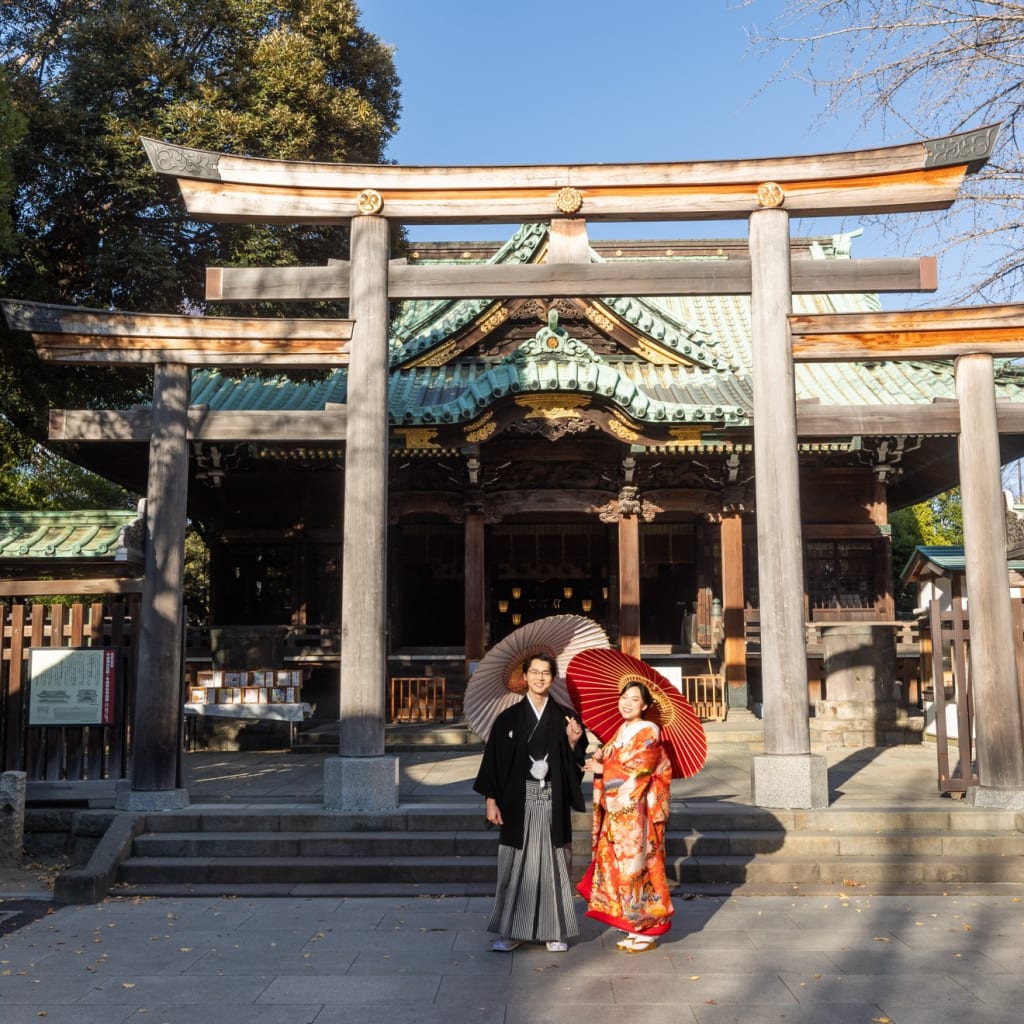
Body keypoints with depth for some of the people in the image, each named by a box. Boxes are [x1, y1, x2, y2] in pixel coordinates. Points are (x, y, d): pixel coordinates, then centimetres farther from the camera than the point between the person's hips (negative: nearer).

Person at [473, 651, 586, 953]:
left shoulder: (566, 717, 4)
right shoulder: (508, 718, 2)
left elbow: (576, 763, 6)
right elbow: (494, 759, 2)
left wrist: (573, 742, -14)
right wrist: (491, 800, -3)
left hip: (553, 803, 1)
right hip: (518, 801, -1)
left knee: (553, 865, 6)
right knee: (515, 866, 3)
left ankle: (554, 931, 17)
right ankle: (510, 931, 13)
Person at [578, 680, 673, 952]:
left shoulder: (648, 733, -11)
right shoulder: (622, 730, 13)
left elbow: (636, 772, -16)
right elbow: (610, 760, 15)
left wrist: (602, 769, -9)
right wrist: (600, 757, -7)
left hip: (637, 812, -8)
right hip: (617, 811, 8)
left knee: (635, 866, -3)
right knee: (620, 866, 10)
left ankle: (646, 932, 8)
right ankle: (634, 926, 21)